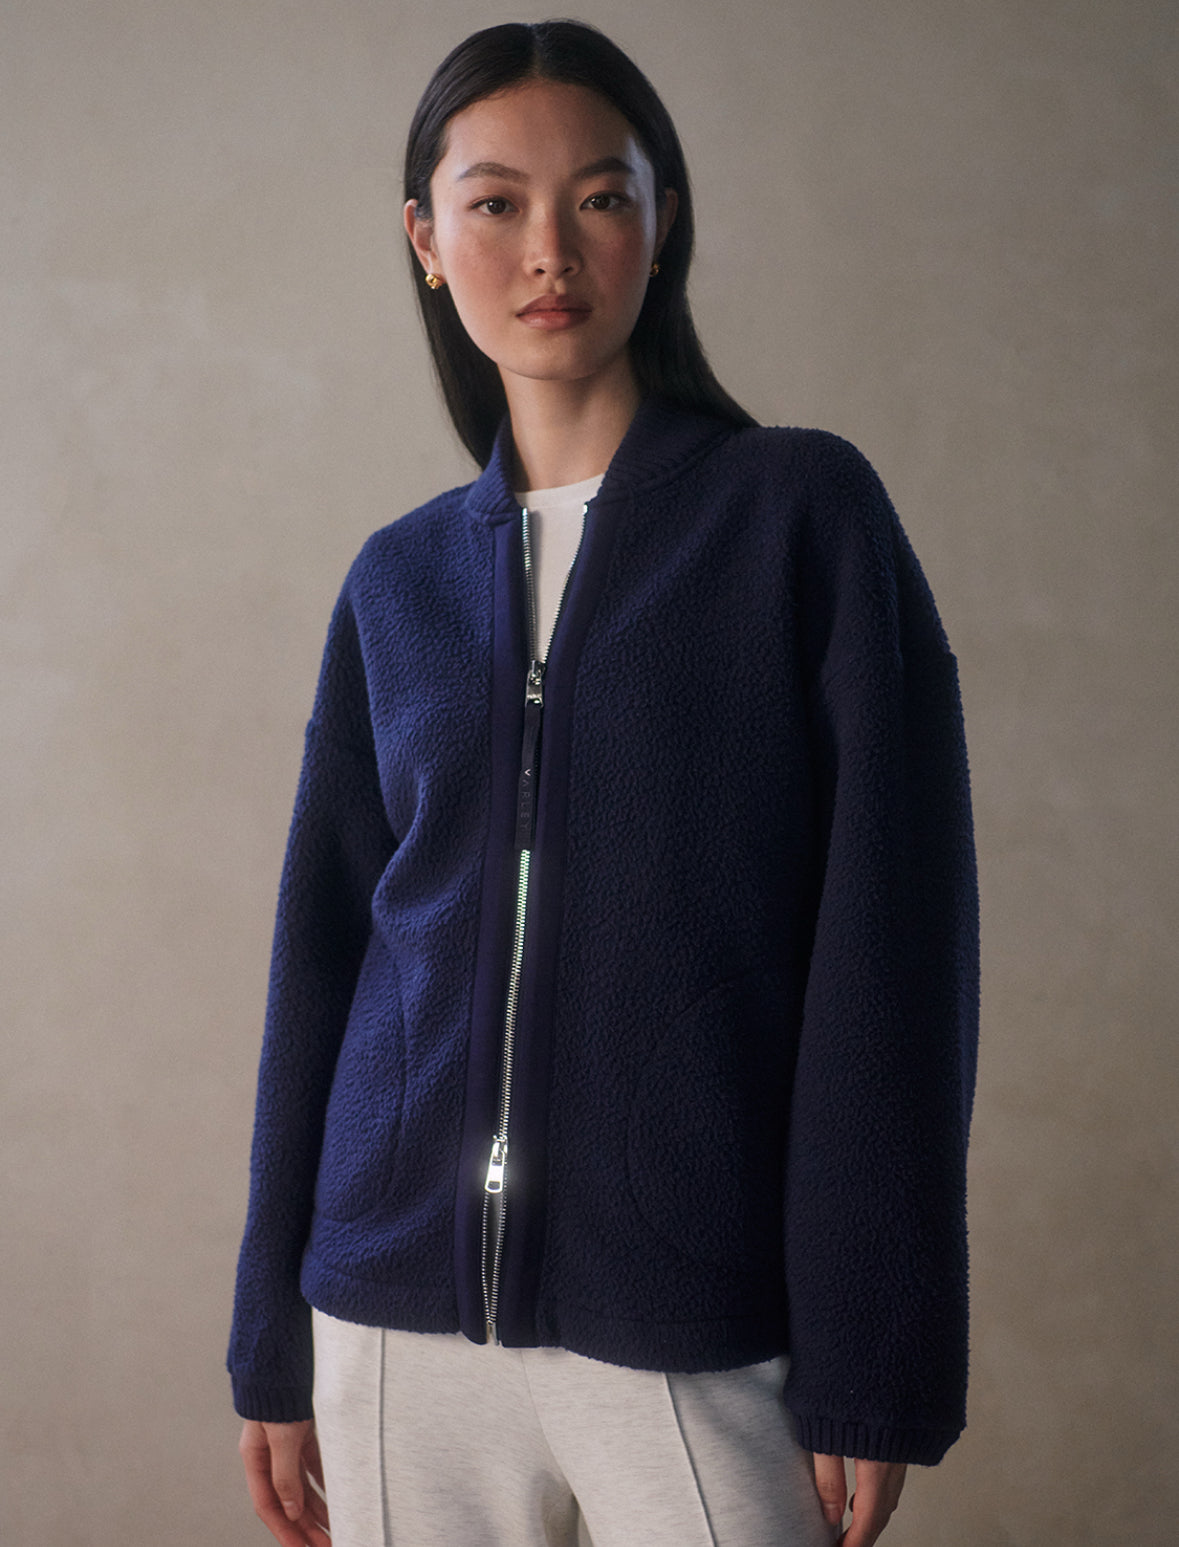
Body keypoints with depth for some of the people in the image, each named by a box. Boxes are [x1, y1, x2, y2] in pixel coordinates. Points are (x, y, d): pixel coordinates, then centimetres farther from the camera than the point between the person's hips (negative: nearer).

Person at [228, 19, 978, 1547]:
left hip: (698, 1330, -3)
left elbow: (893, 946, -6)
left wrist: (873, 1370, -10)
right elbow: (321, 955, 11)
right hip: (400, 1314, 4)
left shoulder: (803, 510, -3)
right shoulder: (398, 580, 8)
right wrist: (274, 1341, 11)